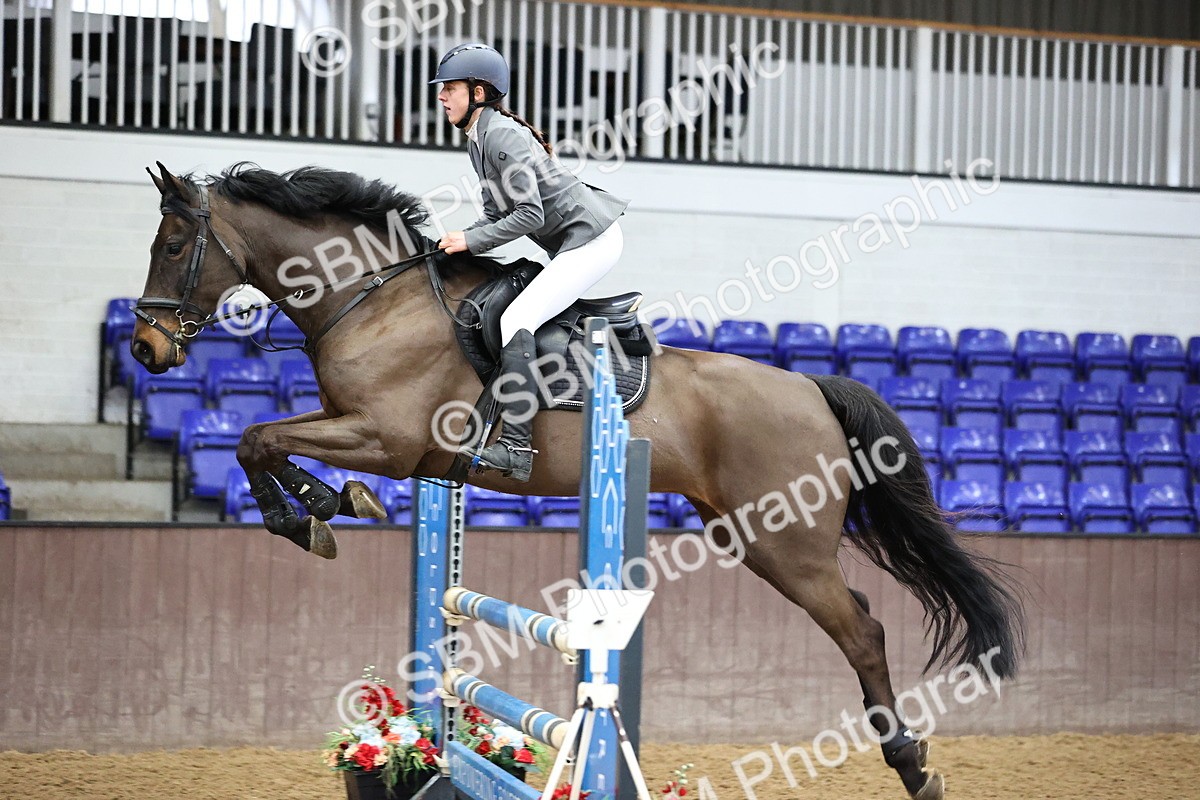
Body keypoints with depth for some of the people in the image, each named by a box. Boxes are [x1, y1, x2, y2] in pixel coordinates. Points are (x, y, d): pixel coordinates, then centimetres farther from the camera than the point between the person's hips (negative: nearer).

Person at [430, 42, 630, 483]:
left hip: (591, 238, -11)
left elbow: (530, 215, -23)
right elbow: (498, 212, 15)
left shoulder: (502, 136, -18)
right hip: (573, 244, 11)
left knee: (516, 320, -20)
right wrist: (459, 239, -2)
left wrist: (471, 240, -18)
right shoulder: (479, 138, 12)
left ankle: (515, 446, -26)